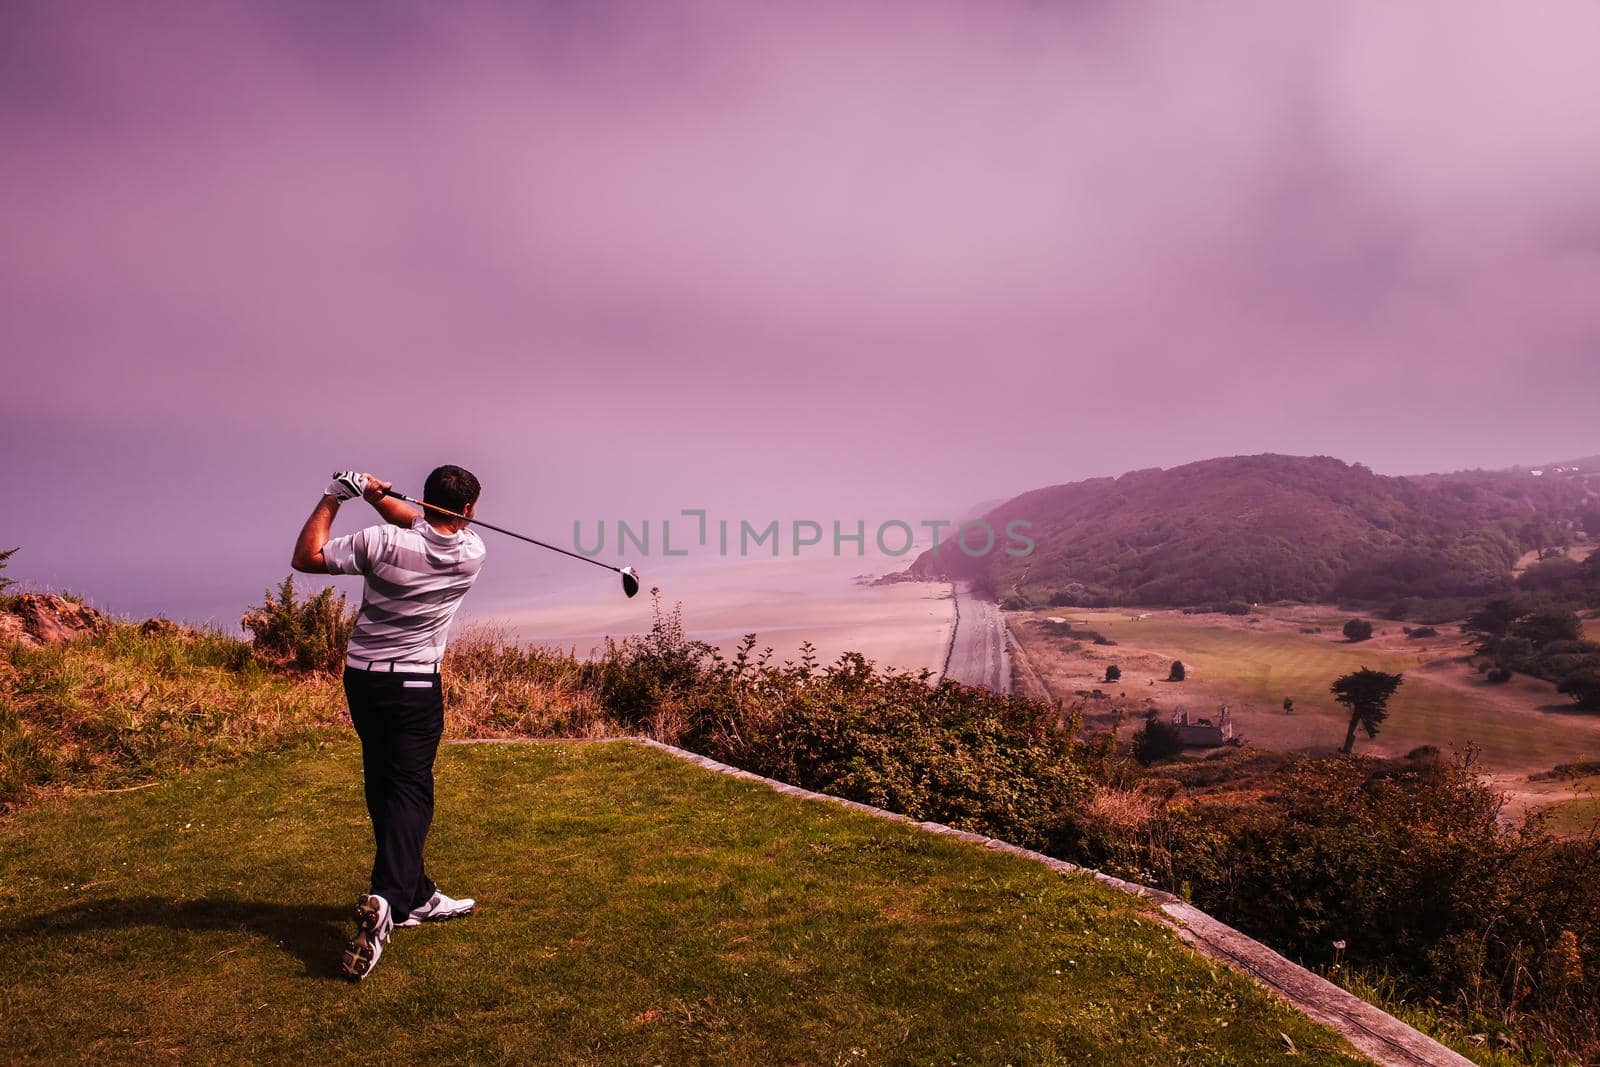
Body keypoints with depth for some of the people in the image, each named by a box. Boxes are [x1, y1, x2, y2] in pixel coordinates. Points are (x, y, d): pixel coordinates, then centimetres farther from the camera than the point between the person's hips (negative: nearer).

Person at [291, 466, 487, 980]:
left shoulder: (383, 543, -12)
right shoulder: (472, 552, -7)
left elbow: (305, 557, -1)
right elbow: (423, 526, 11)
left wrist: (333, 497, 3)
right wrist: (376, 496, 3)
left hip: (362, 678, 3)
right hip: (415, 685, -2)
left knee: (383, 789, 13)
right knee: (410, 790, -3)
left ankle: (417, 896, 22)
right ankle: (386, 900, -24)